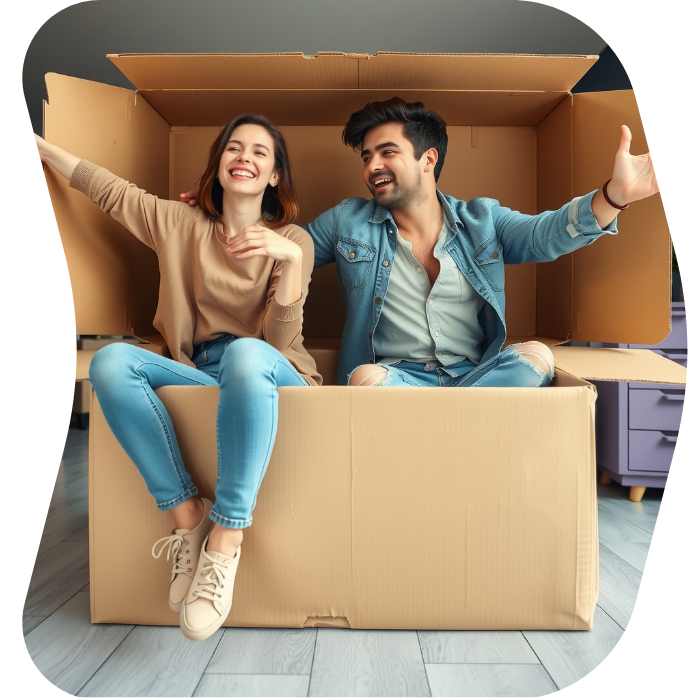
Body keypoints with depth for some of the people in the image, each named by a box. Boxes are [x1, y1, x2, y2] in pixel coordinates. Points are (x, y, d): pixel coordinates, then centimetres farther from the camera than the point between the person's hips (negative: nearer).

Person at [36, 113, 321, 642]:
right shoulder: (181, 224, 14)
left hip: (269, 379, -3)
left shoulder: (292, 240, 4)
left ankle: (225, 542, -29)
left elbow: (279, 339, -8)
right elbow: (108, 188, 17)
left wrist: (292, 257, -21)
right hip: (199, 376, 3)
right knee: (111, 361, -23)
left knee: (245, 354, -38)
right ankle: (188, 516, -19)